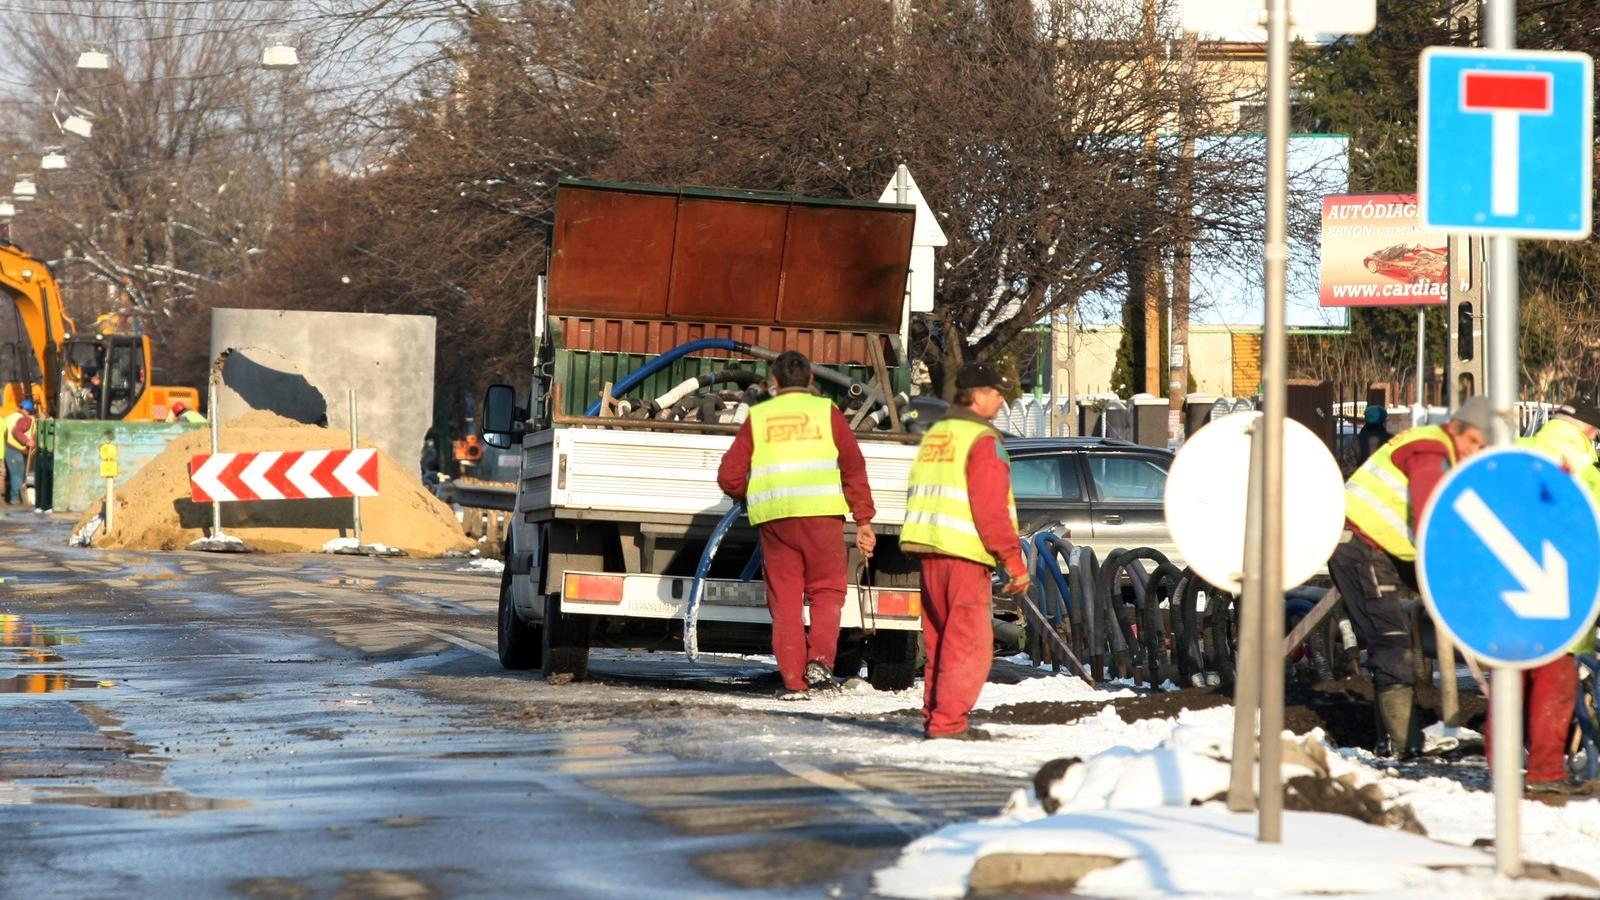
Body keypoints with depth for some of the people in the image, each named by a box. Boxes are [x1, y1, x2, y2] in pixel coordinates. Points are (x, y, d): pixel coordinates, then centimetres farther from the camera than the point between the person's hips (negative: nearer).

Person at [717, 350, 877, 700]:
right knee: (826, 591, 12)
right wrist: (864, 520, 3)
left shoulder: (758, 417, 11)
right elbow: (854, 468, 1)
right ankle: (819, 660, -9)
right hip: (821, 514, -1)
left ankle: (793, 680, 4)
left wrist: (752, 495, 28)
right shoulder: (826, 412, 8)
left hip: (774, 518, 1)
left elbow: (729, 477, 7)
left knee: (785, 599, 8)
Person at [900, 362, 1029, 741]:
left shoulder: (934, 435, 18)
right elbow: (991, 509, -14)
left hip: (928, 548, 9)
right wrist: (1014, 561, -12)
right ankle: (948, 722, -9)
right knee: (968, 643, -6)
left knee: (939, 638, 15)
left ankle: (935, 716, 18)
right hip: (965, 552, -9)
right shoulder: (983, 439, -9)